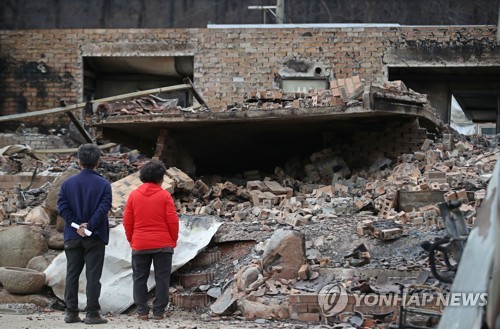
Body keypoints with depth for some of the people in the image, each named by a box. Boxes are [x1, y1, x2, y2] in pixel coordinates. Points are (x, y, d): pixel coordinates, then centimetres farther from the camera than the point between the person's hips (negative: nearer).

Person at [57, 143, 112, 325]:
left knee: (72, 274, 9)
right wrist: (89, 226, -15)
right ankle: (92, 313, -2)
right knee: (93, 275, 0)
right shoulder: (104, 184, -4)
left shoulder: (68, 183, 4)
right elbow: (104, 207, -15)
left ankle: (71, 312, 9)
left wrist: (77, 225, -10)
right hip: (95, 237, -2)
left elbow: (62, 206, -5)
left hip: (72, 236, 3)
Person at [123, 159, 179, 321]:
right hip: (163, 245, -2)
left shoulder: (134, 195, 2)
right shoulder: (164, 195, -5)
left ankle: (142, 311, 7)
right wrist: (173, 240, 8)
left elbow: (127, 222, 3)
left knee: (140, 278, 10)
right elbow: (173, 221, -6)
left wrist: (131, 240, 15)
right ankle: (158, 311, 3)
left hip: (139, 245, 2)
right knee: (162, 278, 5)